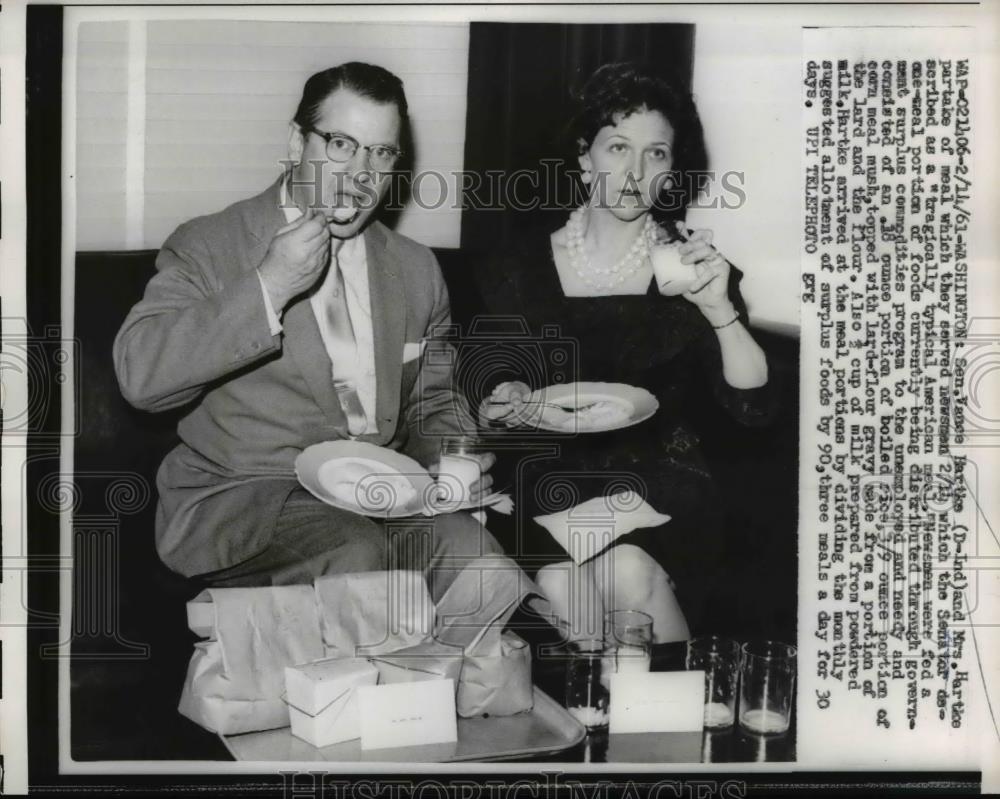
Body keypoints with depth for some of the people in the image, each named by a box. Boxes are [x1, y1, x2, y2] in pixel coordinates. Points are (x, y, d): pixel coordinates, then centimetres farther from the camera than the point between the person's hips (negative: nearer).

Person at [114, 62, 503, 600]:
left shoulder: (415, 270, 15)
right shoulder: (208, 247, 0)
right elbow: (139, 376, -14)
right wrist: (268, 288, -19)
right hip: (238, 501, -4)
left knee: (464, 543, -27)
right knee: (356, 553, -33)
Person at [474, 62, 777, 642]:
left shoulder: (692, 269, 5)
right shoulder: (518, 272, 7)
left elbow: (755, 407, -5)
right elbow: (484, 406, 12)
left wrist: (720, 311, -20)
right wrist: (506, 408, -11)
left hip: (661, 489, 0)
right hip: (552, 485, 0)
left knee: (629, 570, -30)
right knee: (564, 584, -30)